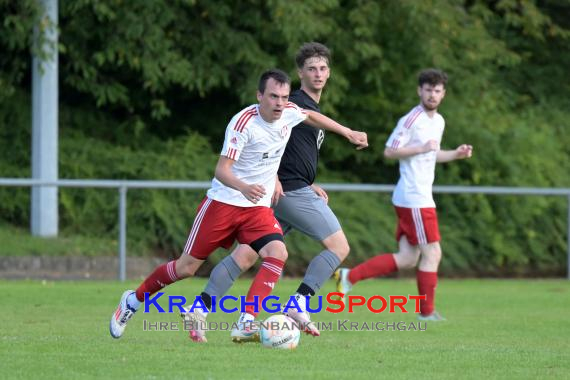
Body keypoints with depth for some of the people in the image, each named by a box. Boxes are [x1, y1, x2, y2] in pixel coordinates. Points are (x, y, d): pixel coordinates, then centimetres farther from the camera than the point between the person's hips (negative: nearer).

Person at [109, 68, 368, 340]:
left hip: (258, 208, 5)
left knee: (277, 253, -23)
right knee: (186, 268, 0)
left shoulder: (289, 114, -4)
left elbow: (312, 116, 22)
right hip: (223, 202, -5)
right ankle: (134, 299, 25)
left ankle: (245, 325, -26)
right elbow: (222, 169, -27)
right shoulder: (244, 122, -23)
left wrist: (348, 132, 27)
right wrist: (243, 187, -47)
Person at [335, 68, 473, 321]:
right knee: (432, 254, -5)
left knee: (406, 259, 8)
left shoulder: (438, 121, 16)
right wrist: (422, 148, -22)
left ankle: (349, 276, 8)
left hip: (421, 198, 10)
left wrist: (456, 154, 13)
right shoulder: (412, 120, -12)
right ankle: (427, 311, 5)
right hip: (414, 199, -10)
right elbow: (389, 151, -15)